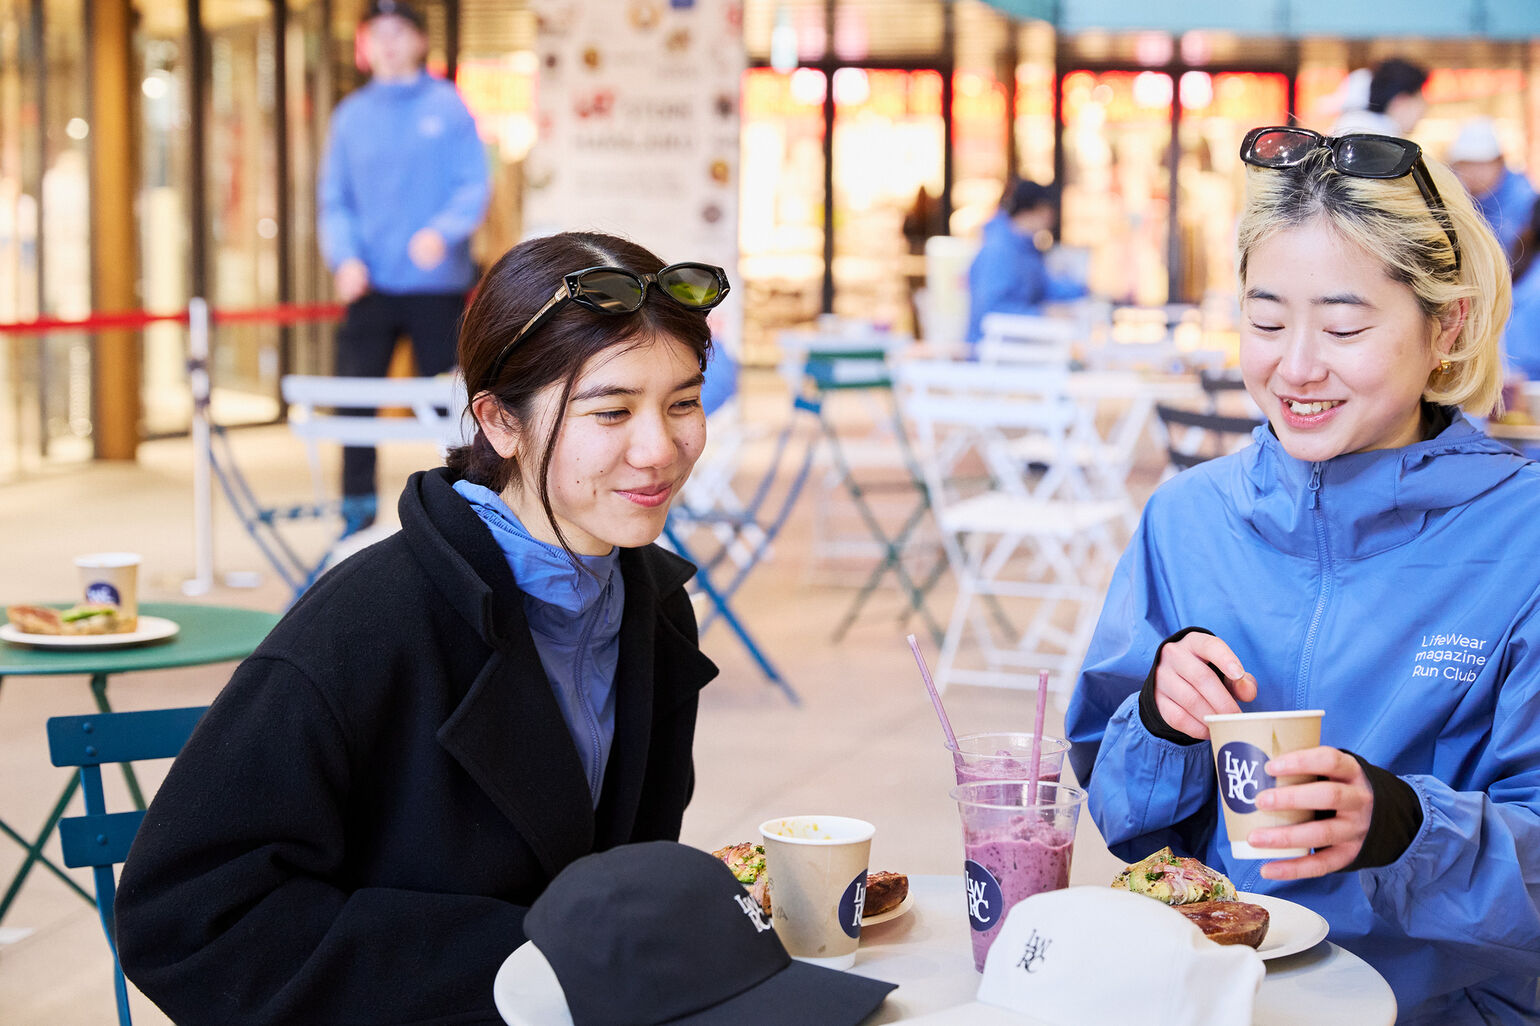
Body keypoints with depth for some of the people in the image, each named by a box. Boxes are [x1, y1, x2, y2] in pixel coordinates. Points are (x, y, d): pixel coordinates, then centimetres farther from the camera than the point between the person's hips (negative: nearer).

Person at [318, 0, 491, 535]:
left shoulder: (447, 106, 2)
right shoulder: (351, 114, 10)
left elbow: (475, 185, -3)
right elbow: (333, 198, 9)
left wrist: (442, 233, -21)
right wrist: (345, 258, -8)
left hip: (438, 284, -2)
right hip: (370, 286, 2)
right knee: (354, 400, -2)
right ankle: (357, 519, 8)